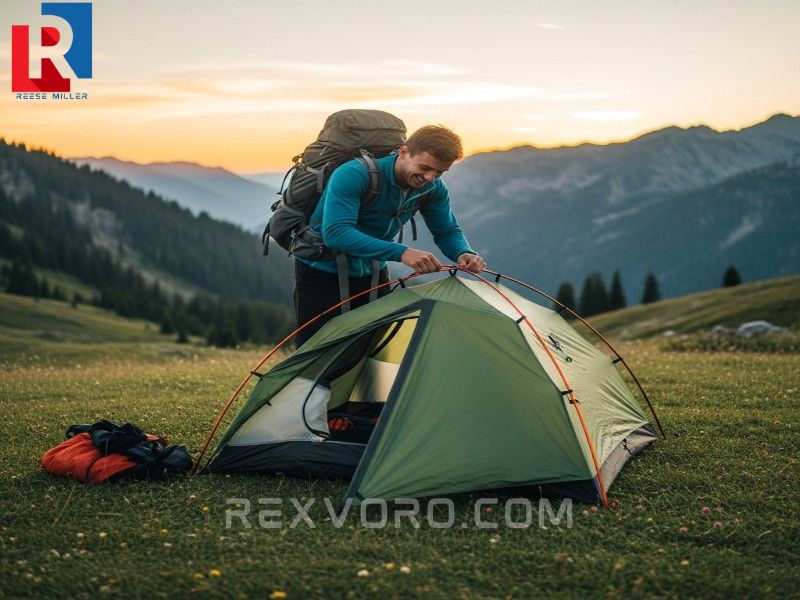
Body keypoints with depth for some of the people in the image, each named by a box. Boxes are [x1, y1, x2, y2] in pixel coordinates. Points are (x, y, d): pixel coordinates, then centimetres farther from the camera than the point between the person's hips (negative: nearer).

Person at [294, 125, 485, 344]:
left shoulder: (434, 189, -10)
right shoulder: (353, 175, -30)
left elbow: (447, 232, 2)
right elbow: (335, 233, -38)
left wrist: (464, 254, -24)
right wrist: (401, 252, -44)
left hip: (373, 274, 5)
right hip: (322, 274, -5)